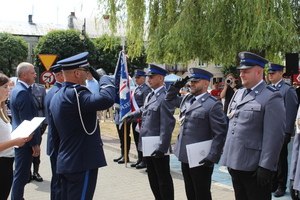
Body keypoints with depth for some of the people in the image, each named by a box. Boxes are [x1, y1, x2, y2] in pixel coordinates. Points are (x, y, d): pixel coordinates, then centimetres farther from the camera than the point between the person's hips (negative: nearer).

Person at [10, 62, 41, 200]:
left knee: (21, 174, 19)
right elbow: (27, 121, -22)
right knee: (21, 176, -2)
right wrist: (34, 143, -18)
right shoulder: (23, 92, -20)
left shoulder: (17, 89, 13)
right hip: (25, 141, -11)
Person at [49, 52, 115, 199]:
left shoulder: (56, 97, 13)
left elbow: (53, 126, 23)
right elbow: (107, 99, -33)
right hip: (82, 162, -10)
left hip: (64, 162, 10)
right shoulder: (75, 93, -19)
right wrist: (106, 80, -13)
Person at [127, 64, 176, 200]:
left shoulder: (164, 97, -18)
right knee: (153, 178, 20)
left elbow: (167, 125, -23)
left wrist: (162, 147, -25)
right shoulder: (150, 96, 9)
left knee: (163, 179, 4)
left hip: (158, 147, -9)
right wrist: (133, 115, 13)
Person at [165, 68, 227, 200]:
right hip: (185, 156, 7)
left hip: (201, 160, -7)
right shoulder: (186, 99, 9)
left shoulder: (213, 104, -13)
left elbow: (220, 133, -16)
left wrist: (212, 157, -19)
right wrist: (176, 86, 9)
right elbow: (170, 99, 27)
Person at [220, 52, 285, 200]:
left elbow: (275, 136, -16)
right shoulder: (238, 94, 13)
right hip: (235, 164, 7)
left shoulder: (271, 97, -11)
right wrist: (228, 159, 15)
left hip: (253, 167, -7)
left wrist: (265, 167, -19)